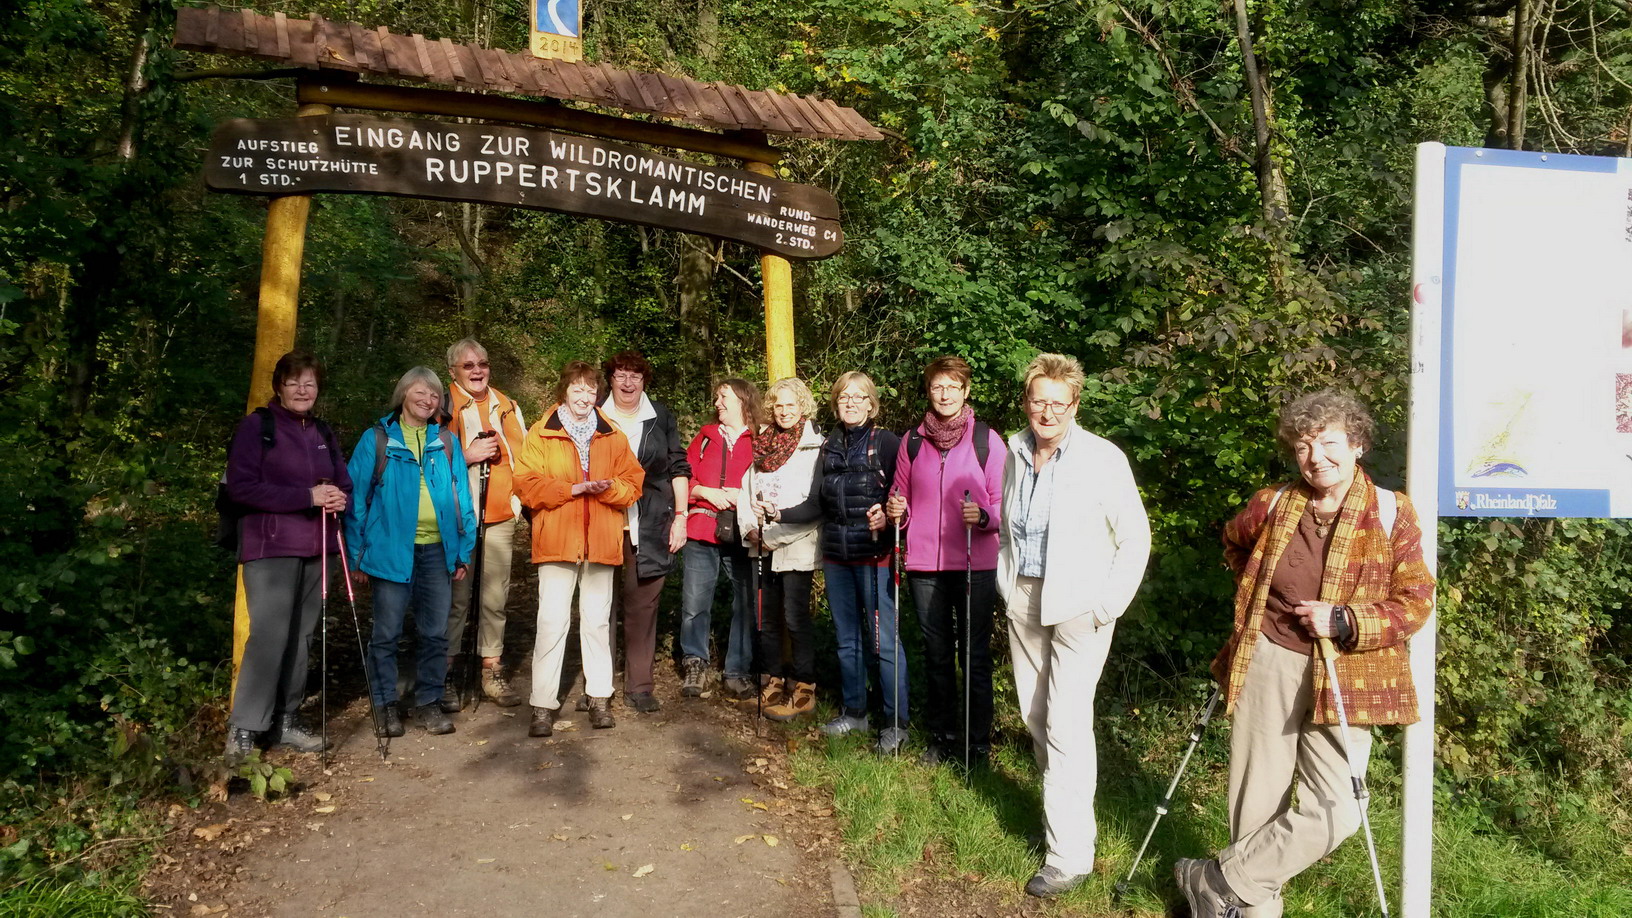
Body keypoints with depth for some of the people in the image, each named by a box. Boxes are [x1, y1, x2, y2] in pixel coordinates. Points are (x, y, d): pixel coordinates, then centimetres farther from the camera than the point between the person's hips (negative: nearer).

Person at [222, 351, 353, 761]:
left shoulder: (323, 433, 15)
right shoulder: (257, 425, -3)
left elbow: (344, 484, 19)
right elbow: (240, 486, -13)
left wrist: (340, 498, -6)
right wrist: (307, 496, -18)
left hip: (315, 549, 6)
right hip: (270, 547, -6)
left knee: (300, 636, 8)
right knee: (270, 634, -12)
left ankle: (284, 721, 18)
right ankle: (244, 727, -2)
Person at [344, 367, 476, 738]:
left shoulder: (447, 443, 9)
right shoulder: (377, 439, 1)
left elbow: (461, 498, 10)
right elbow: (357, 498, 1)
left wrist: (464, 551, 6)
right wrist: (357, 554, -2)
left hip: (437, 550, 3)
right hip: (391, 549, -3)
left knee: (435, 633, 9)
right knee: (386, 633, 6)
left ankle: (429, 703, 22)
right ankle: (385, 705, 20)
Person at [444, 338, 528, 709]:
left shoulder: (507, 407, 16)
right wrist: (469, 455, -13)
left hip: (499, 516, 4)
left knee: (495, 597, 6)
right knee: (456, 597, -4)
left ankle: (491, 671, 15)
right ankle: (445, 675, 7)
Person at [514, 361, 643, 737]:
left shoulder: (612, 436, 12)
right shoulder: (539, 435, 4)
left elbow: (632, 482, 7)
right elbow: (527, 484, -5)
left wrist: (606, 488, -14)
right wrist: (573, 489, -15)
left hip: (601, 541, 3)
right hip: (556, 541, -2)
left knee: (598, 620, 10)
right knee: (552, 621, -6)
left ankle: (600, 698, 19)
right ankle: (544, 705, 0)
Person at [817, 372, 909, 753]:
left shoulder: (887, 443, -5)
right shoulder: (829, 446, 13)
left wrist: (887, 517, -27)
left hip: (874, 555, -6)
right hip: (836, 556, 6)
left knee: (883, 640, -4)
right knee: (846, 639, 14)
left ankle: (895, 723, 6)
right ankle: (853, 711, 28)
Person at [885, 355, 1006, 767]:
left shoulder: (987, 439, 0)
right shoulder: (912, 440, 8)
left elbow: (1004, 503, 0)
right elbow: (901, 498, 16)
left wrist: (983, 516, -20)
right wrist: (897, 512, -6)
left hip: (975, 564, -3)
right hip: (924, 564, 3)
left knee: (974, 655, 3)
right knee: (937, 654, 12)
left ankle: (978, 743, 16)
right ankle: (942, 736, 26)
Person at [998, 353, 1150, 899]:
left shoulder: (1103, 459, -12)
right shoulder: (1016, 455, 5)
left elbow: (1135, 537, -8)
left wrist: (1109, 604, -11)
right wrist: (1007, 579, 13)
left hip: (1078, 605, -6)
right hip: (1024, 598, 6)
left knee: (1066, 724, -8)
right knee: (1034, 715, 12)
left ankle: (1070, 855, 2)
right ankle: (1061, 811, 31)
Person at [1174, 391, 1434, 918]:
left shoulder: (1391, 513, -5)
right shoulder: (1272, 506, 3)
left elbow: (1416, 602, -5)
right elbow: (1234, 543, 25)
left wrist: (1344, 621, -16)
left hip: (1345, 675, -2)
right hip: (1268, 663, 2)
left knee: (1335, 812, -9)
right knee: (1258, 800, 7)